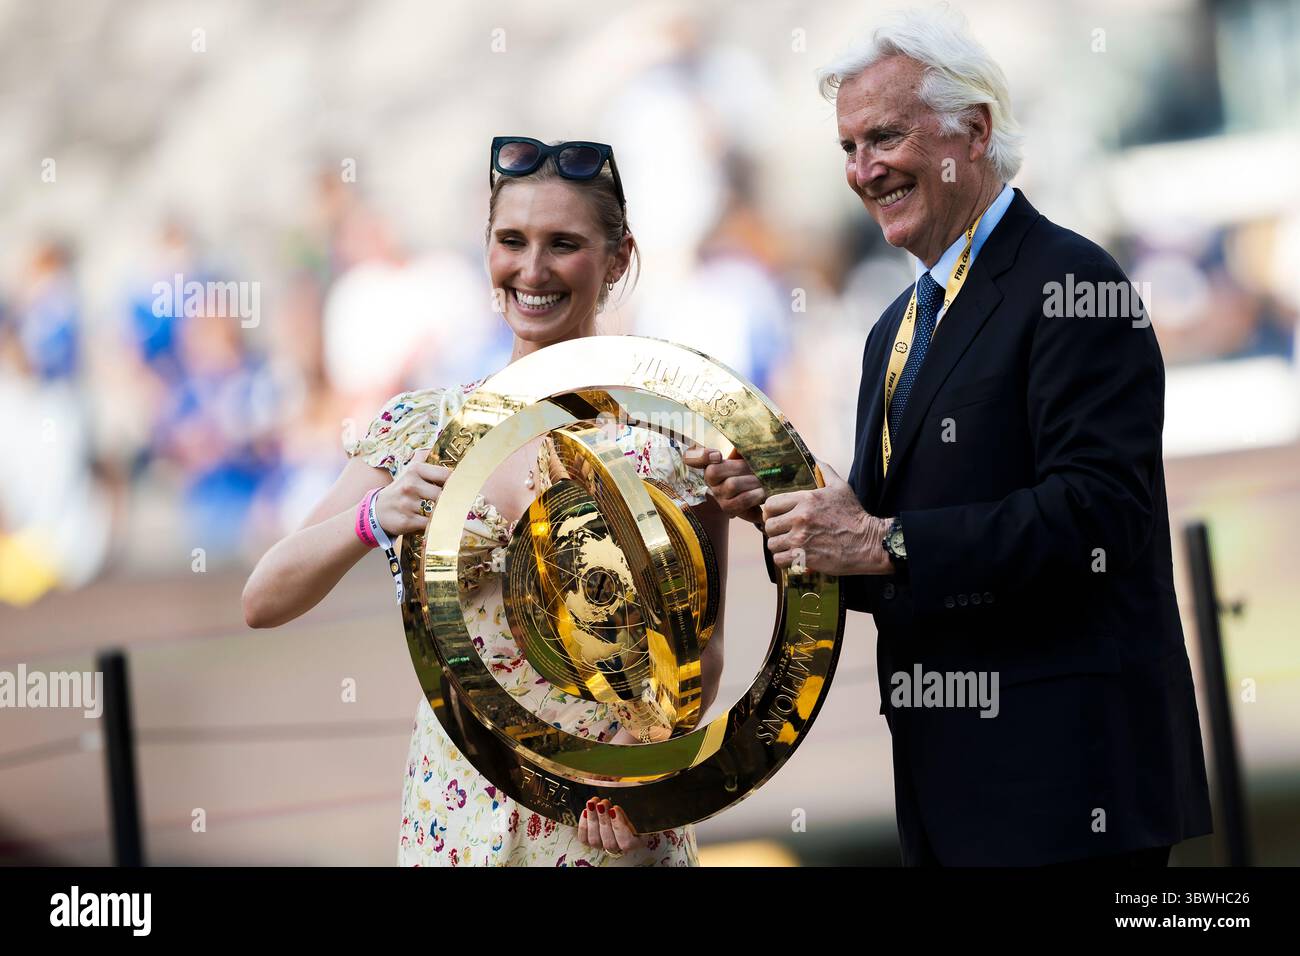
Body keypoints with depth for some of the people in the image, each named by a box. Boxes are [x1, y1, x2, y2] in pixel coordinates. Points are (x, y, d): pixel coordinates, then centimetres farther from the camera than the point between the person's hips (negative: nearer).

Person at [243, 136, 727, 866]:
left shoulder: (668, 429, -7)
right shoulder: (424, 426, 0)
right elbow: (264, 602, -5)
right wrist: (374, 518, -23)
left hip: (612, 827, -2)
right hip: (458, 822, 2)